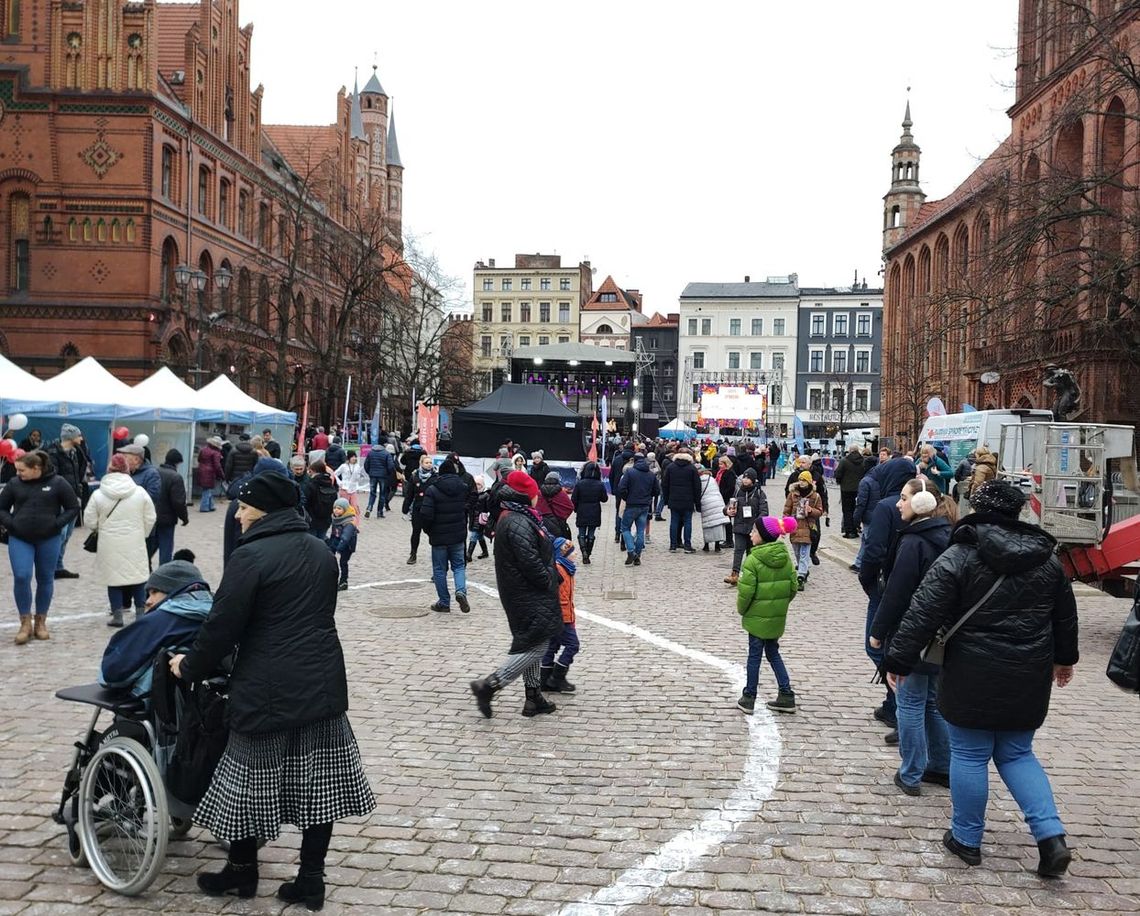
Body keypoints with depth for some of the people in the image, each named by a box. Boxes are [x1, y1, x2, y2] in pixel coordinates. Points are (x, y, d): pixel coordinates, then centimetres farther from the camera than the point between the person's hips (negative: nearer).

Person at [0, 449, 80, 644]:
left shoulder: (57, 483, -5)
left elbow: (73, 507, 1)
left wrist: (56, 524, -9)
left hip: (48, 539, 0)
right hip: (19, 540, 0)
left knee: (45, 579, 8)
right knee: (21, 577, -11)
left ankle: (40, 622, 23)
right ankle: (25, 622, 3)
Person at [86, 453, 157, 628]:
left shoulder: (98, 495, -7)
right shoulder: (140, 492, -5)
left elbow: (90, 522, -3)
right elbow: (150, 519, 1)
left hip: (110, 544, -1)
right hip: (135, 544, 1)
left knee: (114, 578, 8)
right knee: (138, 576, 12)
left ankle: (117, 615, 8)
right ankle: (140, 613, 14)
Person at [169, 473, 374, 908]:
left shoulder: (251, 555, -13)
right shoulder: (321, 552, 10)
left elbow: (223, 624, -12)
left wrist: (190, 667, 3)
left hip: (268, 689, -7)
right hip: (322, 684, 7)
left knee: (251, 777, 10)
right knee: (318, 780, 8)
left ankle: (242, 870, 27)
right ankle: (311, 880, 15)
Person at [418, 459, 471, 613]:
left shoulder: (432, 490, -12)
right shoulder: (463, 487, 1)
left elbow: (426, 514, -15)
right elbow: (469, 509, 9)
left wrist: (428, 530, 0)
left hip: (439, 536, -3)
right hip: (458, 536, 3)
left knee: (439, 569, 8)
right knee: (459, 565, 15)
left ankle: (444, 603, 11)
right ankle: (461, 590, -10)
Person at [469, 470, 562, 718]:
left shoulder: (510, 518, 13)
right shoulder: (519, 524, -22)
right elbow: (530, 561, -26)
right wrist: (548, 582, -12)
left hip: (525, 595, 11)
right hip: (530, 596, -11)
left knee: (532, 644, 17)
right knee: (536, 645, -8)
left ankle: (534, 697, 24)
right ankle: (489, 685, -9)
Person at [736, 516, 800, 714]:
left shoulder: (753, 560, -19)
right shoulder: (785, 558, 1)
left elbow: (746, 591, -19)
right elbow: (793, 587, 4)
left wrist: (741, 609, -2)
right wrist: (780, 604, 15)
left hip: (757, 617, -6)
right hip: (778, 617, 6)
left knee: (754, 656, 6)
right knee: (773, 653, 18)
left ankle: (748, 698, 14)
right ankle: (786, 696, 16)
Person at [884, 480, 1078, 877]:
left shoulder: (959, 557, -11)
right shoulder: (1046, 559, 6)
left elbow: (923, 614, -15)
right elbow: (1066, 616, 17)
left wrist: (899, 660, -9)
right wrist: (1064, 658, 32)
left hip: (973, 679, -5)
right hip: (1028, 680, 5)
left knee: (969, 755, 9)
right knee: (1017, 754, 17)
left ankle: (966, 839, 19)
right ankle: (1051, 836, 6)